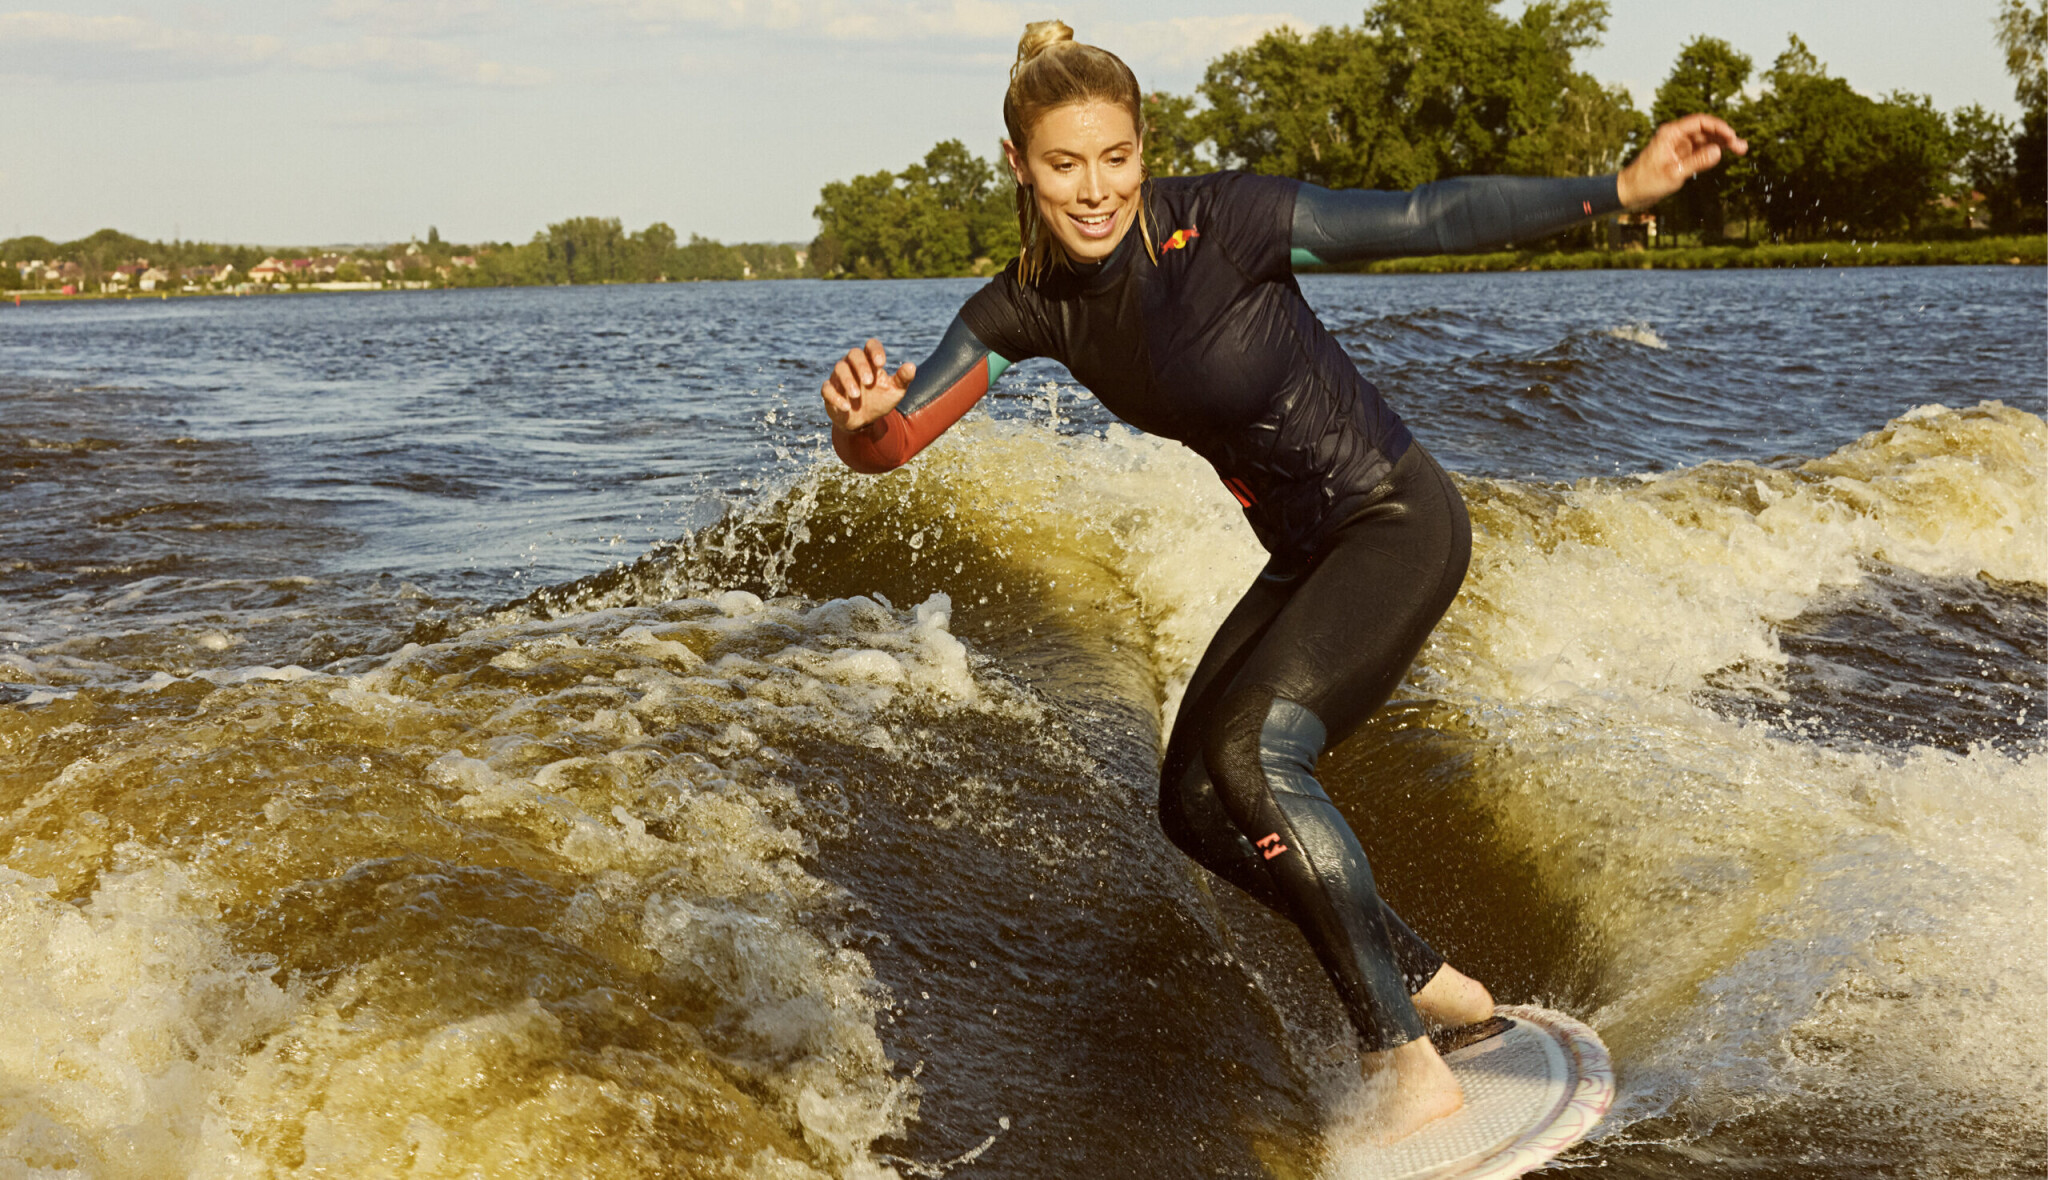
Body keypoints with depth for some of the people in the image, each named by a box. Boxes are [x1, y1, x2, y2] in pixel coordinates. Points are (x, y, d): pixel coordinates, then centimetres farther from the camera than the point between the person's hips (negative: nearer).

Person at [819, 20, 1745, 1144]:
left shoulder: (1216, 219, -22)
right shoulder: (1025, 306, -5)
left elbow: (1424, 218, -21)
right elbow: (883, 448, -9)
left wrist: (1620, 187, -29)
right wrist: (861, 408, -34)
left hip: (1398, 517, -8)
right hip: (1307, 553, 8)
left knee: (1248, 750, -25)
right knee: (1195, 804, 5)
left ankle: (1408, 1063, -17)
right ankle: (1427, 982, 19)